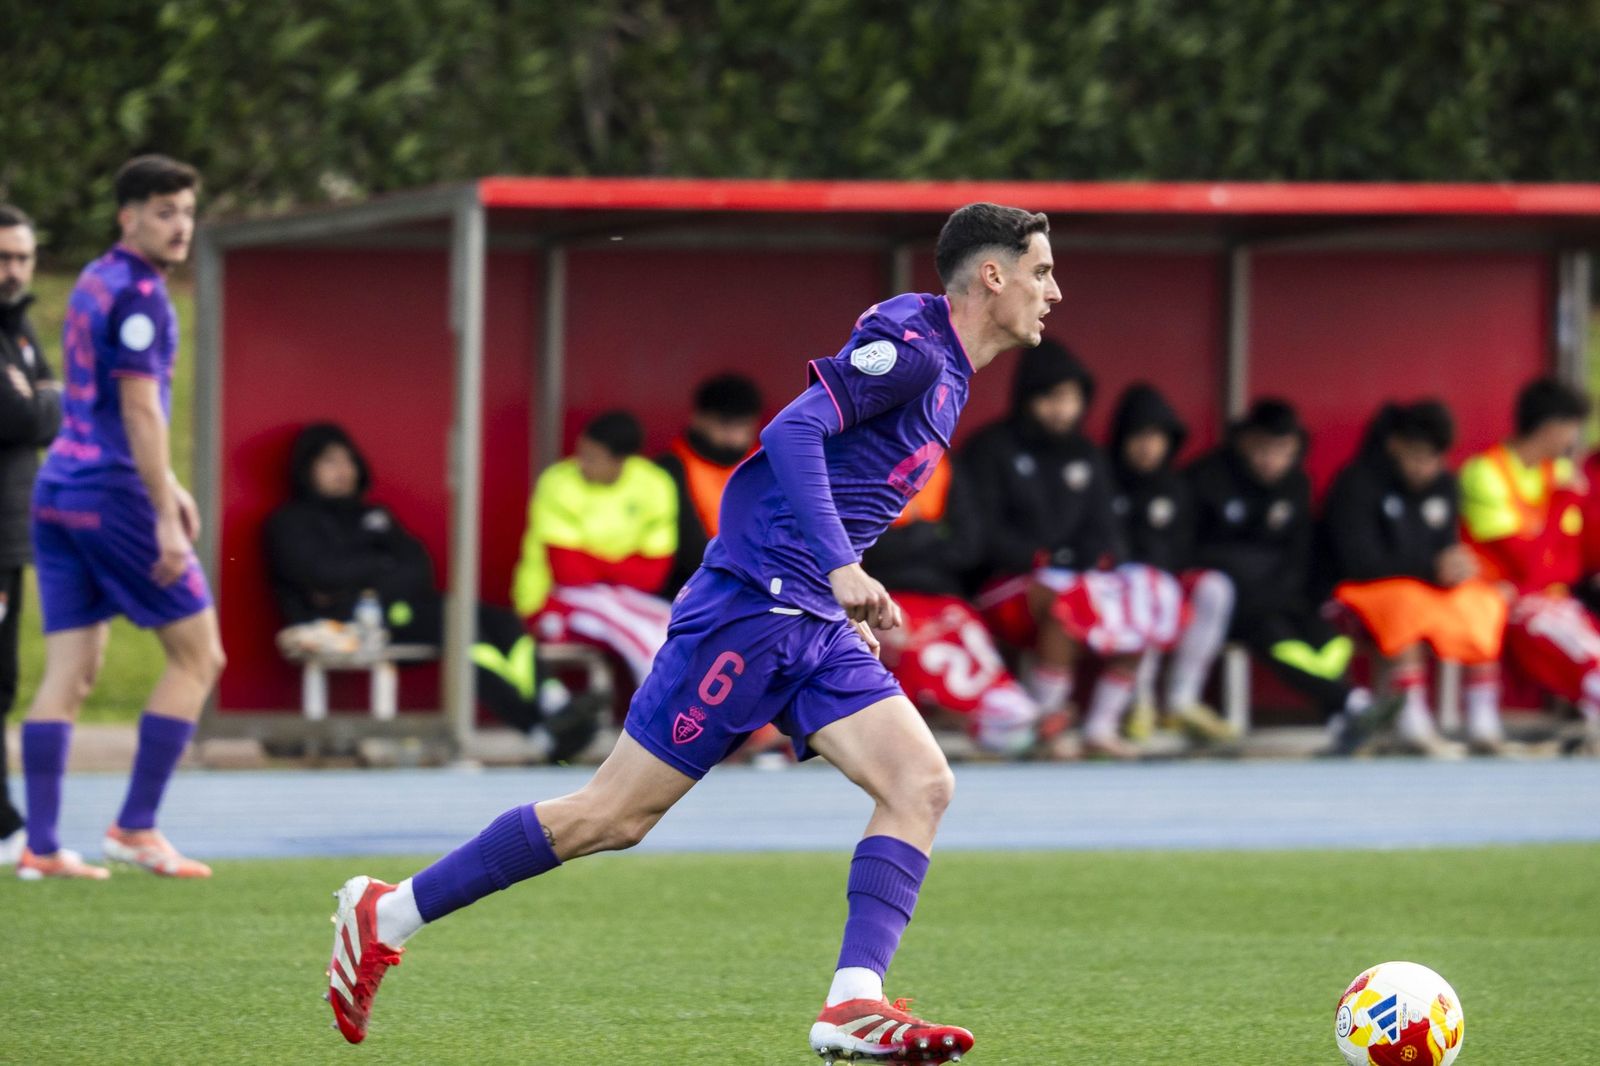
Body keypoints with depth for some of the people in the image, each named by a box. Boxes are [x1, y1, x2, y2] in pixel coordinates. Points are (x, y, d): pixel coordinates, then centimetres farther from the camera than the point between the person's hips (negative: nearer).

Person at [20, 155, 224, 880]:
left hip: (60, 492, 9)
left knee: (68, 673, 5)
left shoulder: (95, 284, 17)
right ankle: (136, 828, -1)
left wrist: (167, 485, 32)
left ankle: (40, 846, -1)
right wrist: (166, 517, -20)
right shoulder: (137, 295, -12)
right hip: (112, 496, -9)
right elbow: (140, 411, -18)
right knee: (198, 655, 1)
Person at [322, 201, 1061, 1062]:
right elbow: (792, 432, -23)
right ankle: (386, 915, 6)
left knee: (922, 784, -9)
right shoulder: (907, 343, -12)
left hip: (815, 627, 9)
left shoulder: (946, 376, 17)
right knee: (615, 813, -5)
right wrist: (840, 566, -30)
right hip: (749, 610, -9)